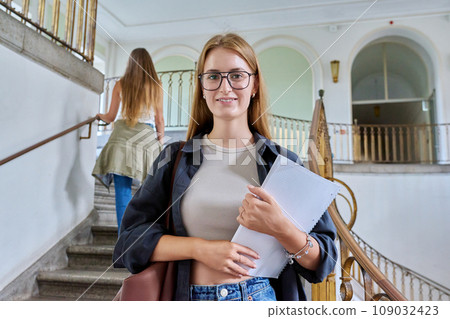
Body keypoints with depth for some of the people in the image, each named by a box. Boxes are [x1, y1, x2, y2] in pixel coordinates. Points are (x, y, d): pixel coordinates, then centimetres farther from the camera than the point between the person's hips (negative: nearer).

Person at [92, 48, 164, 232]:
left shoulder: (120, 84, 7)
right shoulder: (156, 86, 5)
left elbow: (110, 117, 12)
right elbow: (159, 120, 7)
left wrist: (100, 116, 34)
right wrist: (161, 138, 21)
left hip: (122, 137, 1)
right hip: (146, 137, 0)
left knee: (123, 191, 1)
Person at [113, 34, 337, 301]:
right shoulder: (175, 158, 1)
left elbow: (323, 261, -2)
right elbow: (129, 240, -3)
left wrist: (280, 227, -21)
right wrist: (199, 248, -15)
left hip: (264, 296, 0)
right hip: (191, 295, 1)